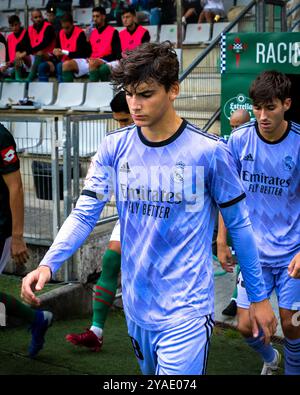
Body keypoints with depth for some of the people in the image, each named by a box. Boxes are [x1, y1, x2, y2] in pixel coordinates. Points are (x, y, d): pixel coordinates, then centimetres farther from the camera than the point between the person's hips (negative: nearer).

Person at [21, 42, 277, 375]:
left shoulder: (209, 151, -12)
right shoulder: (114, 148, -2)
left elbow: (238, 225, -4)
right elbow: (84, 213, -5)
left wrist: (259, 297, 2)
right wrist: (48, 264, -21)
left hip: (185, 311, -4)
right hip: (135, 305, 5)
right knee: (151, 372, 24)